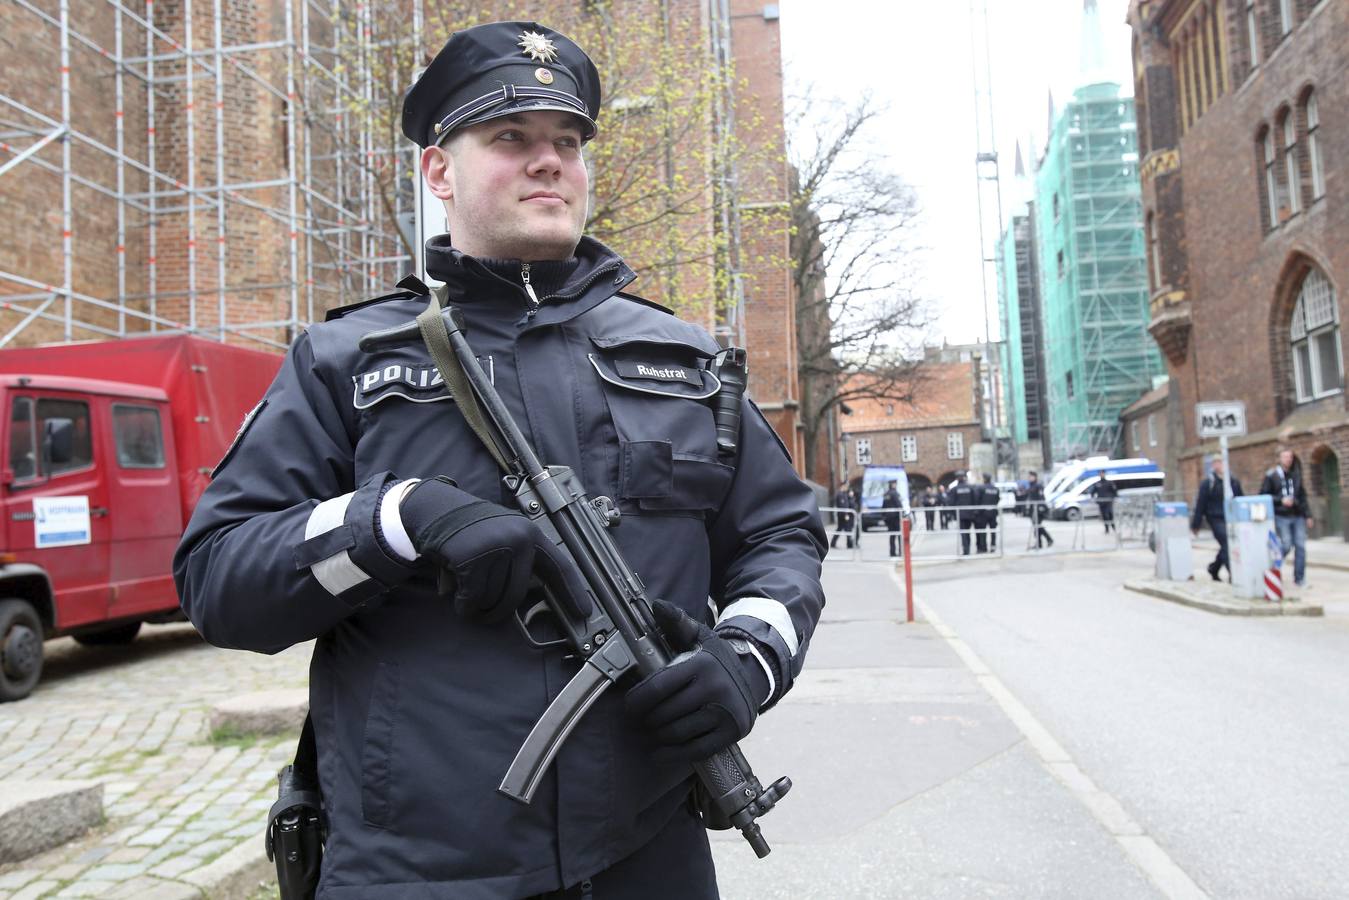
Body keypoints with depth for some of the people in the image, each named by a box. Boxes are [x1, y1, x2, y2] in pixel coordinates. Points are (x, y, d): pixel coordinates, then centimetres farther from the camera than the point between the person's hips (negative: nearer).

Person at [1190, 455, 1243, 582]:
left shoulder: (1234, 481, 10)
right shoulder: (1207, 483, -6)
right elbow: (1200, 504, -7)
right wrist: (1195, 525, -8)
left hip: (1231, 519, 6)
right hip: (1216, 519, -6)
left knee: (1225, 547, 11)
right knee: (1226, 545, -14)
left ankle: (1214, 569, 31)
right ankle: (1232, 574, -14)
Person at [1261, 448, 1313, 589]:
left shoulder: (1296, 475, 12)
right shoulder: (1271, 476, -1)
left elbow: (1303, 497, 16)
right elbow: (1263, 496, -3)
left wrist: (1308, 515, 12)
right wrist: (1281, 500, -13)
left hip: (1298, 516, 4)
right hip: (1282, 516, -4)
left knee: (1300, 546, -2)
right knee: (1286, 545, -11)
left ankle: (1299, 578, 6)